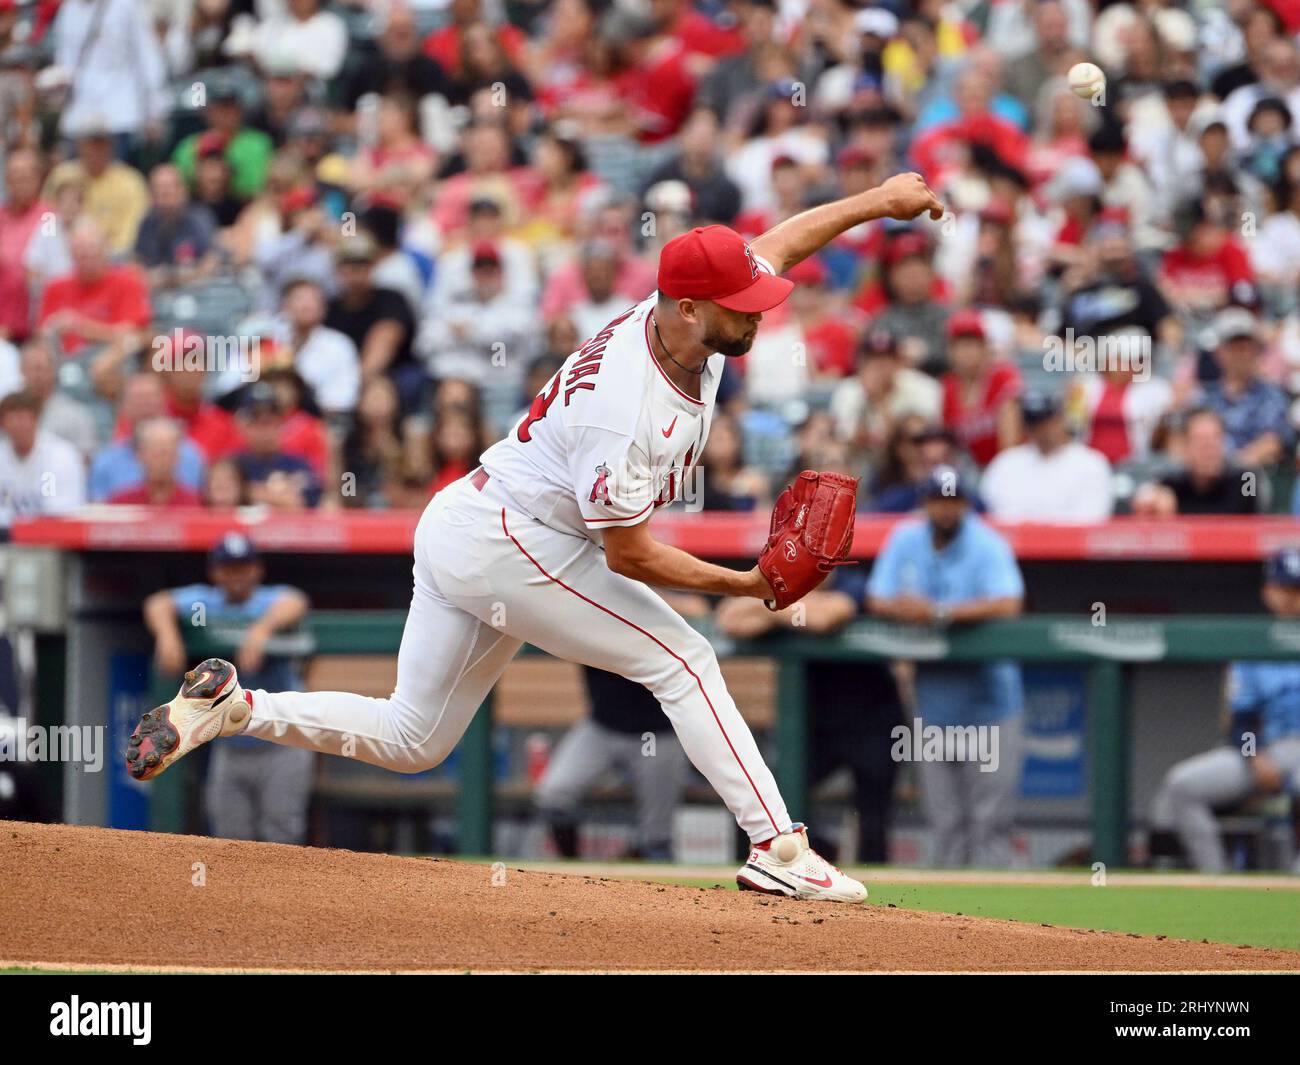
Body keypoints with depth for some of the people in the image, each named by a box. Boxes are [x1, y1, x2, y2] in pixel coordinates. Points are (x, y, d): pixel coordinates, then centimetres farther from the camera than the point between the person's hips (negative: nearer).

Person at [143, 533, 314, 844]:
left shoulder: (273, 600, -7)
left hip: (282, 750, -4)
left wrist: (262, 629, -49)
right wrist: (167, 635, -33)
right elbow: (158, 604, -11)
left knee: (281, 840, -7)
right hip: (230, 751, 4)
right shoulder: (206, 604, 3)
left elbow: (294, 604, -29)